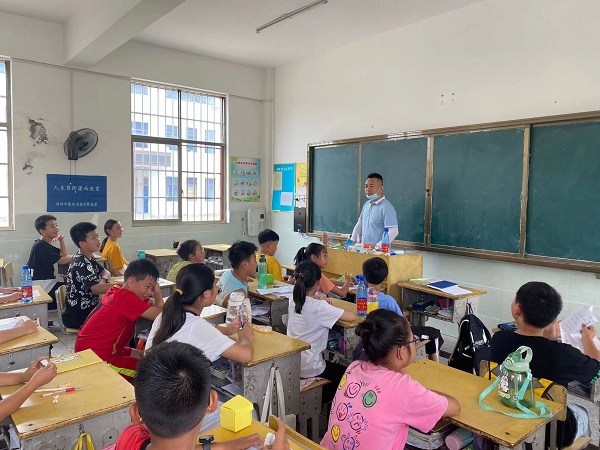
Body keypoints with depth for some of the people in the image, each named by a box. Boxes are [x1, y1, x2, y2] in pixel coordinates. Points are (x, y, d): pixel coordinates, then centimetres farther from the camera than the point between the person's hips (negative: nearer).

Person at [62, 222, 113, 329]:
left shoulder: (89, 258, 7)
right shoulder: (81, 265, -22)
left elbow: (105, 272, 15)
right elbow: (95, 288, -37)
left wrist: (103, 280, -9)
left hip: (88, 308, 9)